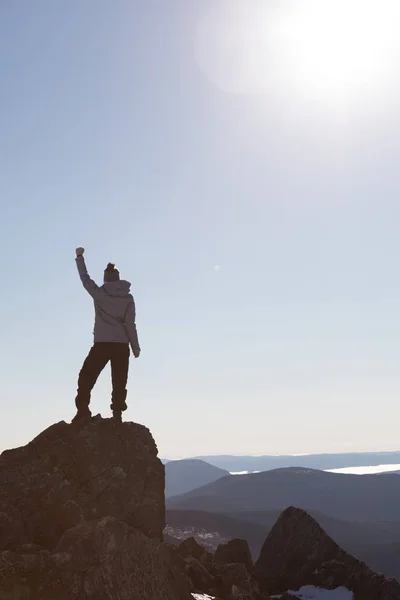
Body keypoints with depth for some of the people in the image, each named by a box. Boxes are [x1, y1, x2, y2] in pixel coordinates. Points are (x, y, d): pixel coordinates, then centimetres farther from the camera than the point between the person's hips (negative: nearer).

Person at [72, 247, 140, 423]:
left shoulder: (99, 293, 0)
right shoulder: (128, 298, 2)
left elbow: (84, 278, 13)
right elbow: (130, 324, -1)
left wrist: (80, 257, 25)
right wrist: (135, 346, 3)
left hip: (102, 343, -1)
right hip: (122, 345, 2)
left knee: (86, 377, 7)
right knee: (119, 382, 5)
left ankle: (83, 410, -6)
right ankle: (117, 414, -3)